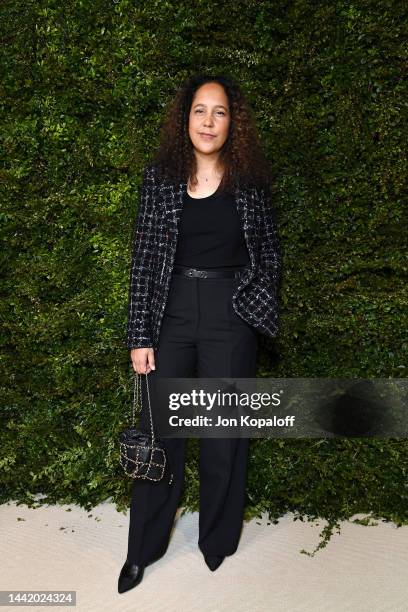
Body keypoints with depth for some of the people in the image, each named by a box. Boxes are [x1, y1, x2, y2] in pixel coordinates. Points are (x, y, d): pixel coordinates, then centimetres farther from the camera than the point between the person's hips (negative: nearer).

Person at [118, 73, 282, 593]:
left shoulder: (251, 181, 1)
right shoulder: (159, 177, 0)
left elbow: (269, 253, 10)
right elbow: (144, 258, -1)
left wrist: (259, 305, -1)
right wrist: (139, 335, -4)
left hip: (230, 320, 0)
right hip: (171, 316, 1)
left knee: (224, 434, 10)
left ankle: (217, 540, 32)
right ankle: (143, 548, 27)